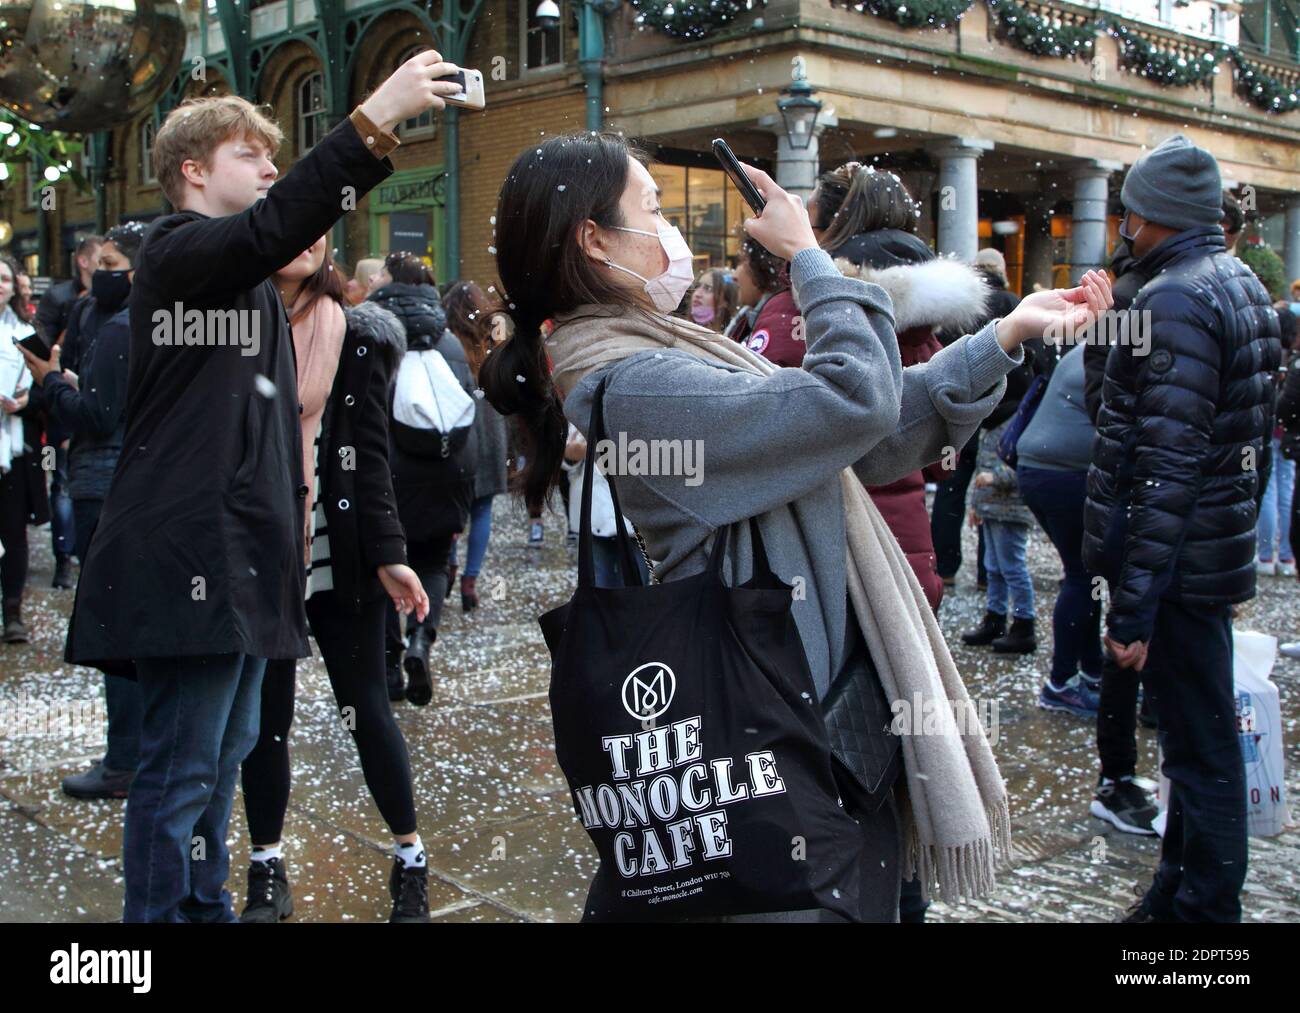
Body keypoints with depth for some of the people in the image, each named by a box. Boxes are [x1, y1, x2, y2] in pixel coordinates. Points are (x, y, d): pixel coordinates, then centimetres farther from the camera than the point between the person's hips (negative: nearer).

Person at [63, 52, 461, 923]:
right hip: (190, 554, -10)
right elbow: (271, 226, -30)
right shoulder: (180, 251, -8)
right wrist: (375, 118, -38)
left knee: (225, 751, 16)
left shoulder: (251, 283, 22)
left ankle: (207, 906, 26)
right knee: (182, 768, -5)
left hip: (243, 552, 10)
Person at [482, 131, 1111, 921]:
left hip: (837, 684, 10)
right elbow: (857, 399, -26)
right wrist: (807, 254, -11)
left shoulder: (668, 354, 10)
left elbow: (872, 442, 8)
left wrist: (1012, 331, 6)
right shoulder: (630, 383, -22)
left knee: (874, 878, 22)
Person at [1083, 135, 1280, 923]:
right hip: (1215, 552, 10)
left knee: (1201, 747, -1)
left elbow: (1166, 465, -23)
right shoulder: (1240, 284, 14)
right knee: (1201, 735, 18)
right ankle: (1183, 892, 32)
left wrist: (1133, 602, -22)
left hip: (1177, 561, -10)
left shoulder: (1176, 301, -17)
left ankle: (1204, 903, 9)